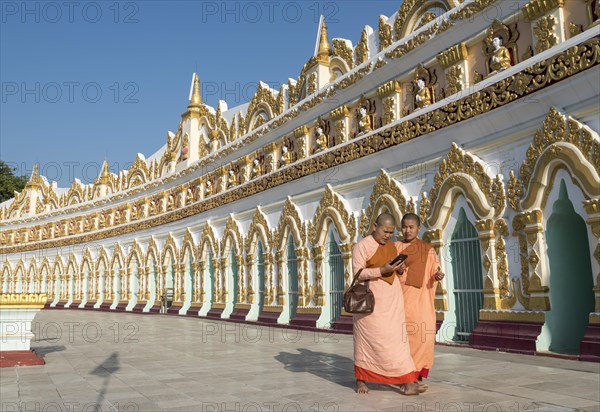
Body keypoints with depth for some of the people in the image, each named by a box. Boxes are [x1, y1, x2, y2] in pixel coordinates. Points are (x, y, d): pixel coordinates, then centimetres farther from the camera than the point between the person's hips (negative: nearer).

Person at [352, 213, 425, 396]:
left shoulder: (392, 246, 12)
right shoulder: (361, 246, -8)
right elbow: (358, 273, -15)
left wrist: (400, 269, -1)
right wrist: (382, 270, -24)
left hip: (392, 297, 5)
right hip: (371, 298, -5)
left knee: (395, 337, 1)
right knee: (367, 338, 3)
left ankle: (406, 382, 0)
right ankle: (361, 380, 17)